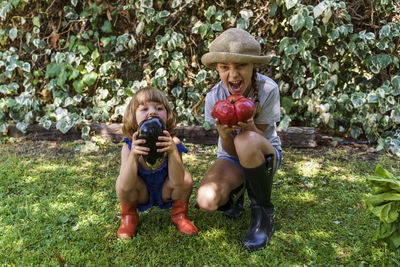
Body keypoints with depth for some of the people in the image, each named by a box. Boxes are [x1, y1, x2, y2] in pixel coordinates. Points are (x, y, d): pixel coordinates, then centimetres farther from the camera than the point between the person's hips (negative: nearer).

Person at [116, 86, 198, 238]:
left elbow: (178, 182, -36)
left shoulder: (172, 143, -26)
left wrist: (173, 152, -51)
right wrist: (133, 155, -49)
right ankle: (129, 217, 5)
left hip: (165, 192, 0)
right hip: (142, 194, 0)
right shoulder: (129, 146, -25)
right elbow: (126, 186, -35)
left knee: (186, 178, -26)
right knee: (120, 182, -28)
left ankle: (179, 215, 5)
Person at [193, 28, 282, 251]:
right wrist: (224, 134, -39)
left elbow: (256, 138, -16)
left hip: (266, 155, -1)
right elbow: (231, 152, -16)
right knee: (206, 200, -29)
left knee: (246, 141, -40)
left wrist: (249, 126, -40)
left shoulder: (268, 89, -22)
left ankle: (264, 214, -16)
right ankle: (237, 190, 9)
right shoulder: (215, 97, -17)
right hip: (231, 158, 2)